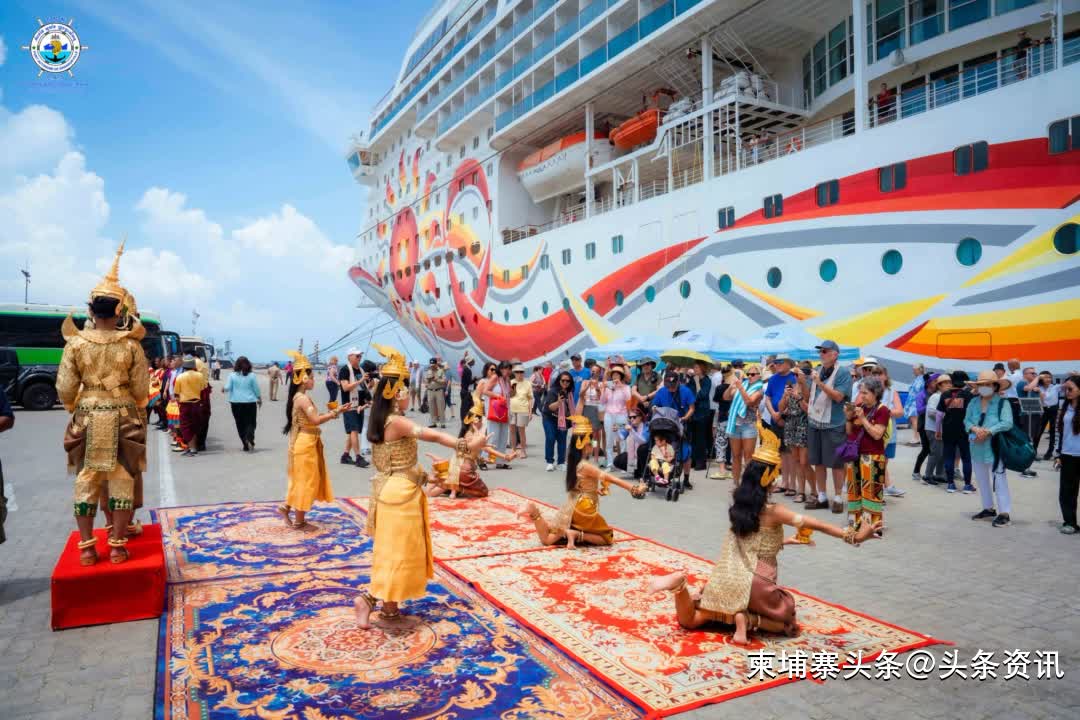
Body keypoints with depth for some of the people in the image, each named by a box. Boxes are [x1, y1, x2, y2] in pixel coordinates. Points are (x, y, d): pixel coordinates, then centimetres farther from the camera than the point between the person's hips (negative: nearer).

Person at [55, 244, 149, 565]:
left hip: (87, 417, 1)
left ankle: (86, 547, 14)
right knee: (122, 480, 6)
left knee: (86, 481, 10)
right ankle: (117, 545, 10)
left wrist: (75, 409, 18)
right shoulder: (131, 345, -8)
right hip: (123, 417, -1)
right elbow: (141, 389, -4)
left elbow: (65, 388, -2)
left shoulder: (76, 343, -5)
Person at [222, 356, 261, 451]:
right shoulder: (251, 376, -4)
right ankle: (249, 439, -21)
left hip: (236, 403, 1)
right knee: (251, 423, 6)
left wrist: (224, 389, 17)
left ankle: (246, 445, 10)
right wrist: (260, 399, 17)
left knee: (240, 424, 10)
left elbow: (227, 388, -6)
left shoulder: (232, 375, -4)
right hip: (250, 403, -1)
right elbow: (256, 389, 1)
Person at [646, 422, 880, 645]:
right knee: (789, 624, 20)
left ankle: (680, 584, -18)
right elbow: (815, 525, -10)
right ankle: (746, 619, -10)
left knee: (689, 621, 14)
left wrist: (786, 541, 35)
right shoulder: (773, 512, -7)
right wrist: (854, 536, -8)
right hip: (754, 585, -5)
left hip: (727, 581, 5)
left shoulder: (738, 507, 11)